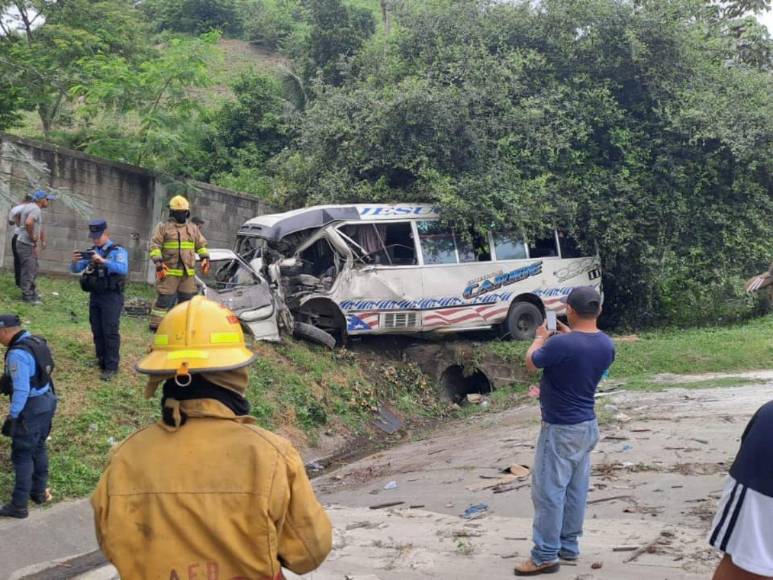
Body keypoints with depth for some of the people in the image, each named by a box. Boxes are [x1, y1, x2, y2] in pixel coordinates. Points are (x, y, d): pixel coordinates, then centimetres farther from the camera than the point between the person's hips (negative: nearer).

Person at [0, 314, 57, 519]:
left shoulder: (18, 354, -24)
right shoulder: (37, 341, 4)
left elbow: (21, 390, -25)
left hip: (31, 408, -9)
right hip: (47, 401, 9)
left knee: (22, 455, 1)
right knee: (39, 448, 21)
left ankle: (19, 505, 9)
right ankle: (39, 492, 34)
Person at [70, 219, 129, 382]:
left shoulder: (118, 251, -6)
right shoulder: (90, 252, 11)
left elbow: (123, 269, -23)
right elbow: (75, 270, 8)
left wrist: (103, 261, -32)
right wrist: (75, 261, -15)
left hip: (111, 297, -6)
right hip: (94, 296, 6)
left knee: (110, 332, -8)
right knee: (97, 332, 10)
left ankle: (111, 367, -5)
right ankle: (101, 362, 21)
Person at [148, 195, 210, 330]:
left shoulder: (193, 228, 17)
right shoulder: (163, 227, 3)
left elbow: (201, 245, 22)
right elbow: (154, 245, -2)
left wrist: (205, 258, 6)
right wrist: (158, 262, -14)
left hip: (188, 272, 5)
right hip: (169, 271, -5)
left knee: (187, 299, 9)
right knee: (165, 298, -7)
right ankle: (156, 324, -3)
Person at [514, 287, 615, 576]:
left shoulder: (560, 344, -26)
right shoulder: (606, 345, -2)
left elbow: (531, 363, -7)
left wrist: (541, 338, 9)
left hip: (560, 430, -8)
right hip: (587, 426, 8)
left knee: (549, 490, 1)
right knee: (576, 489, 16)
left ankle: (545, 556, 7)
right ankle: (569, 546, 27)